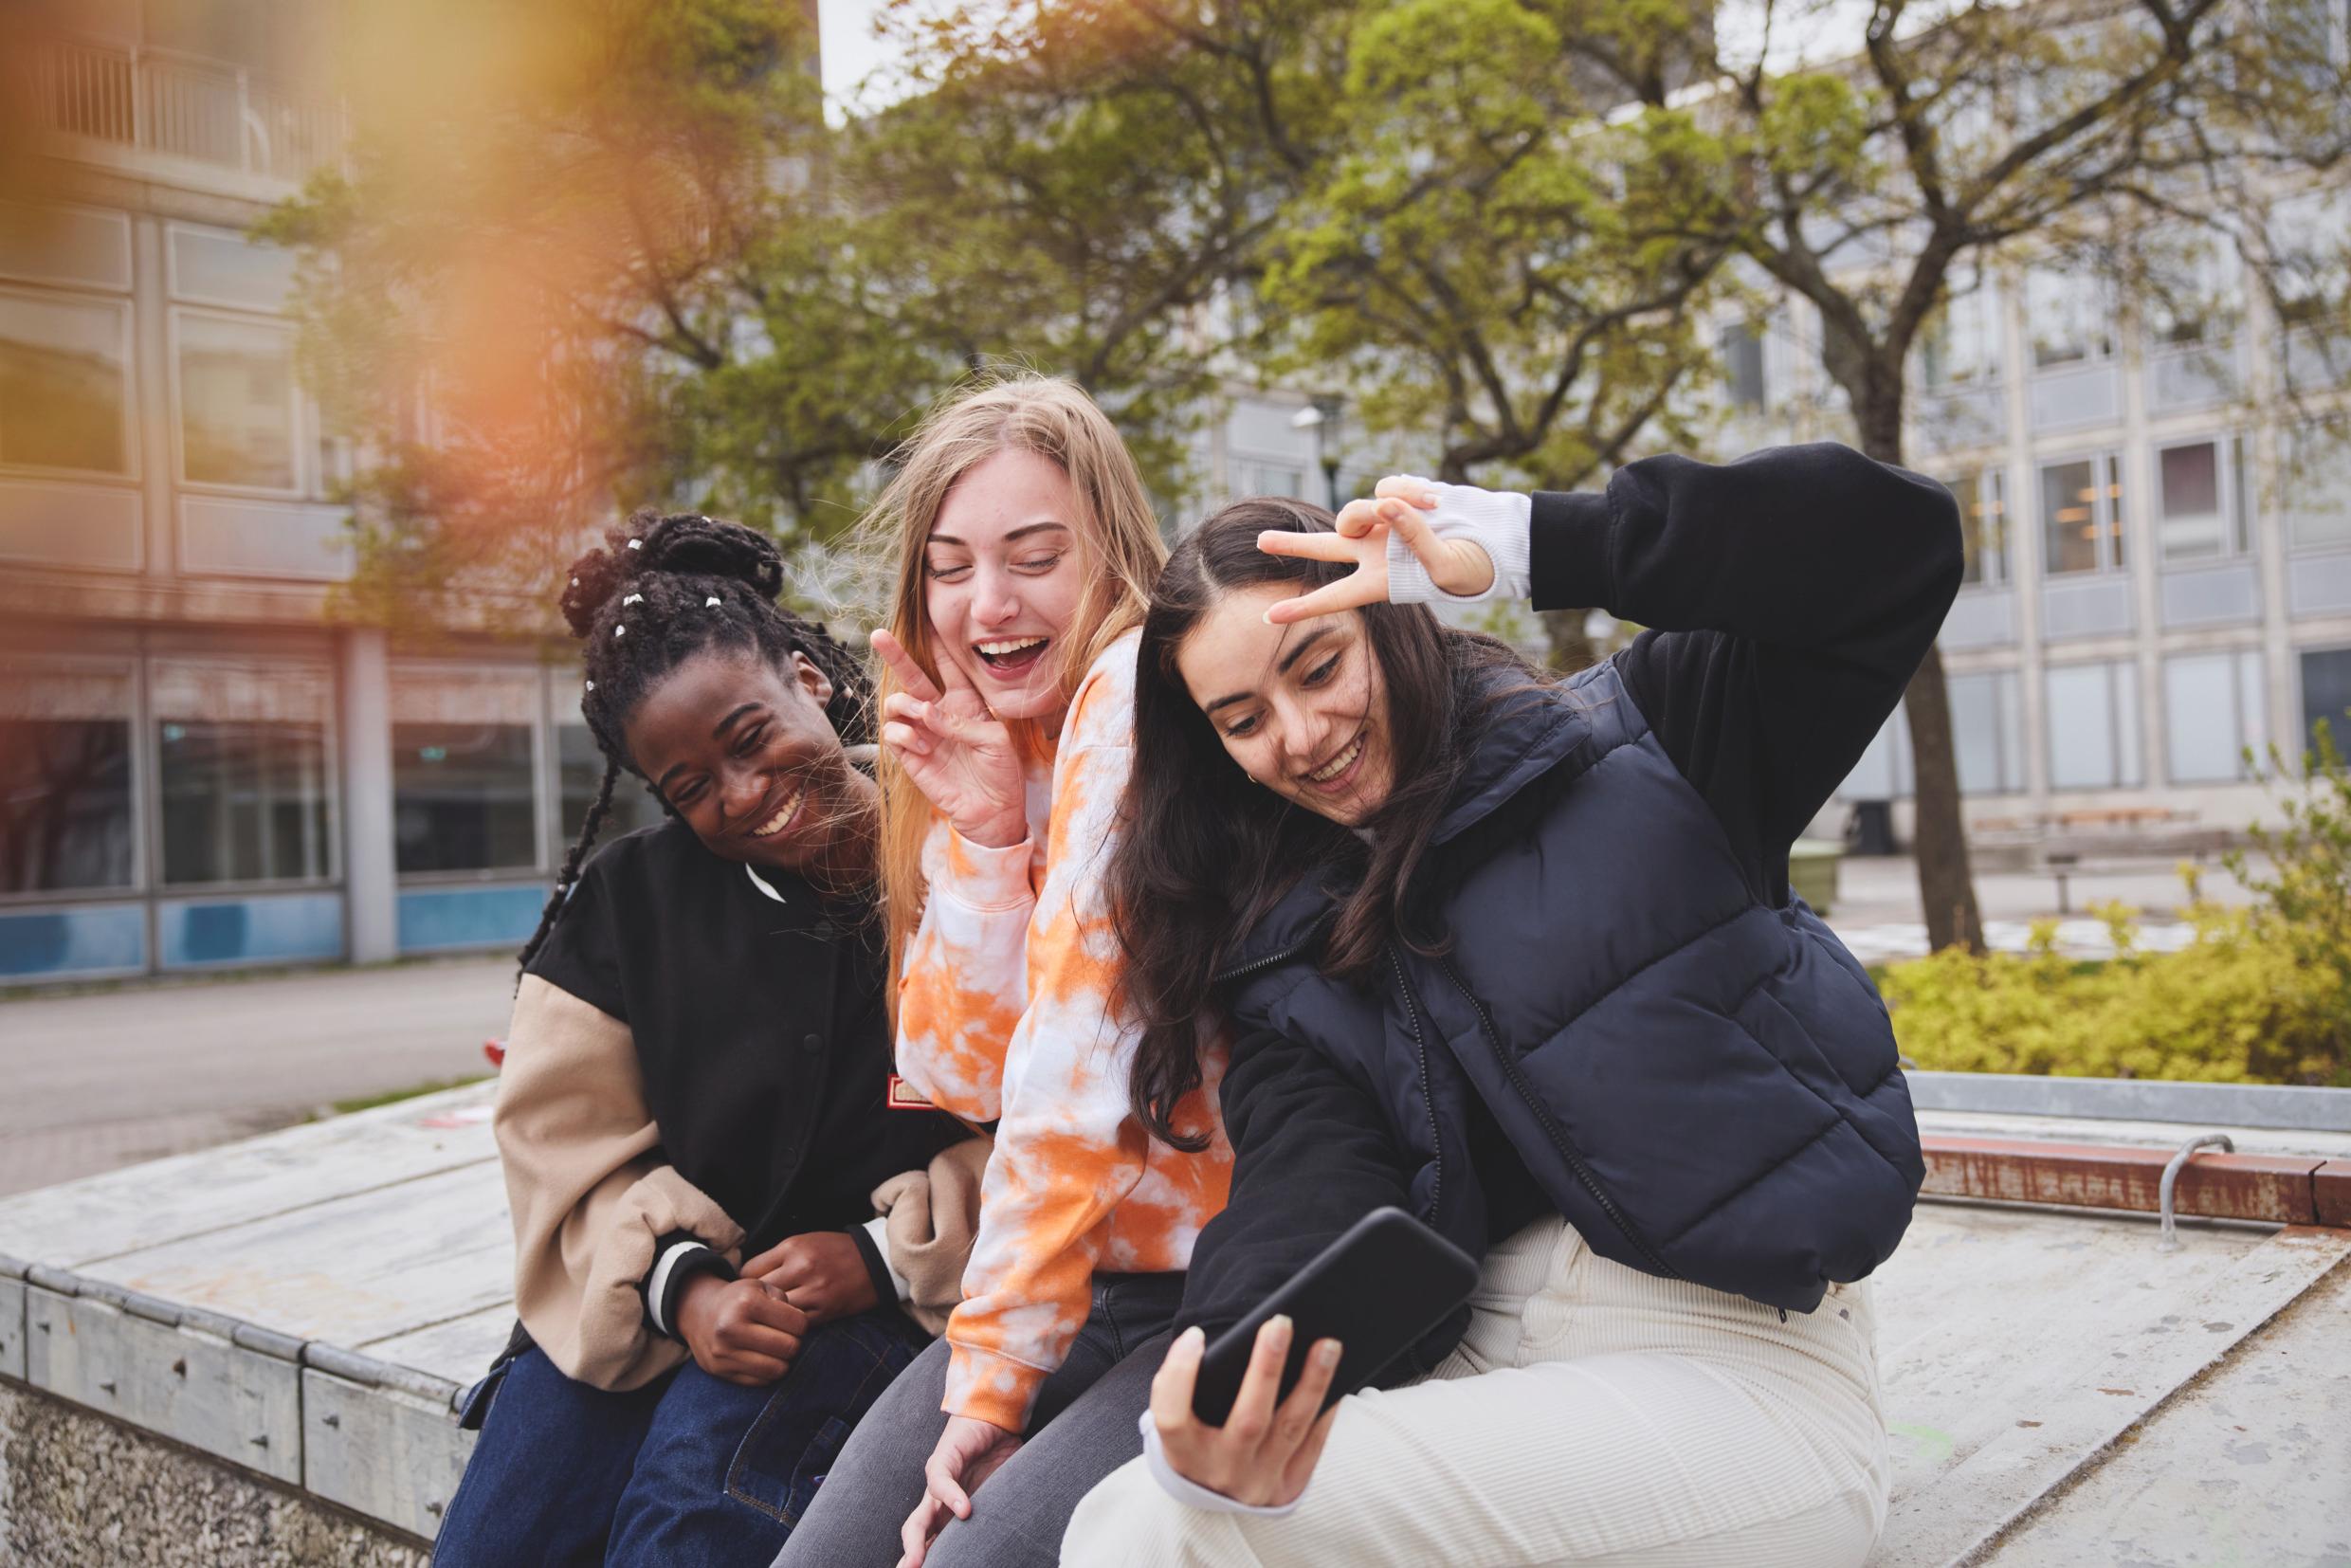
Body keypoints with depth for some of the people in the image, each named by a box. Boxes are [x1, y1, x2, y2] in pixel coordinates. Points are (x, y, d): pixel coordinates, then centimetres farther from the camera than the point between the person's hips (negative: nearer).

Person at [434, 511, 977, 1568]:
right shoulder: (625, 901, 5)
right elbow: (568, 1135, 3)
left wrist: (887, 1255, -15)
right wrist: (679, 1281, -12)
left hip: (878, 1297, -4)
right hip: (643, 1303, 4)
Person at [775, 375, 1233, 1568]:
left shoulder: (1144, 688, -14)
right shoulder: (994, 755, 10)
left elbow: (1075, 1059, -18)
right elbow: (964, 1075, 2)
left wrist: (996, 1368, -13)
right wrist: (979, 833, -10)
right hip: (1095, 1278, 7)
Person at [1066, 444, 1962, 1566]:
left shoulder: (1614, 745, 4)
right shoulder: (1289, 965, 11)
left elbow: (1895, 540, -7)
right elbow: (1308, 1187, -8)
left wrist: (1532, 545, -13)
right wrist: (1234, 1386, -32)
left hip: (1738, 1381, -4)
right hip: (1484, 1371, 5)